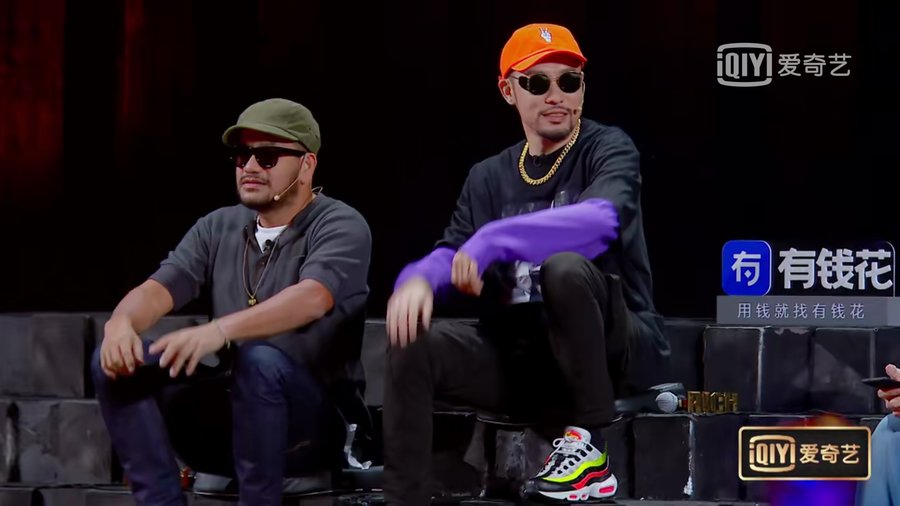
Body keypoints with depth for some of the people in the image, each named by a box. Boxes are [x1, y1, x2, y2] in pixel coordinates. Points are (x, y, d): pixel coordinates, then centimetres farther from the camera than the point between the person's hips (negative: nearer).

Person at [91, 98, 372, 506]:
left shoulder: (341, 227, -6)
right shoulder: (218, 228, 12)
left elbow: (312, 299, -27)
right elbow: (156, 290, -1)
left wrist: (220, 330, -43)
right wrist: (121, 322, -26)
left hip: (315, 422, -5)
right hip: (224, 419, 6)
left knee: (260, 361, -37)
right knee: (114, 360, -13)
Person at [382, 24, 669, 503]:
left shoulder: (607, 149, -3)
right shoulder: (489, 177, 13)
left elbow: (602, 218, -25)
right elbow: (450, 255, 3)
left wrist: (495, 240, -32)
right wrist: (419, 279, -22)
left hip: (617, 351, -5)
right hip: (520, 355, 5)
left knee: (565, 266, -33)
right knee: (411, 339, -16)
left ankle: (590, 447, -23)